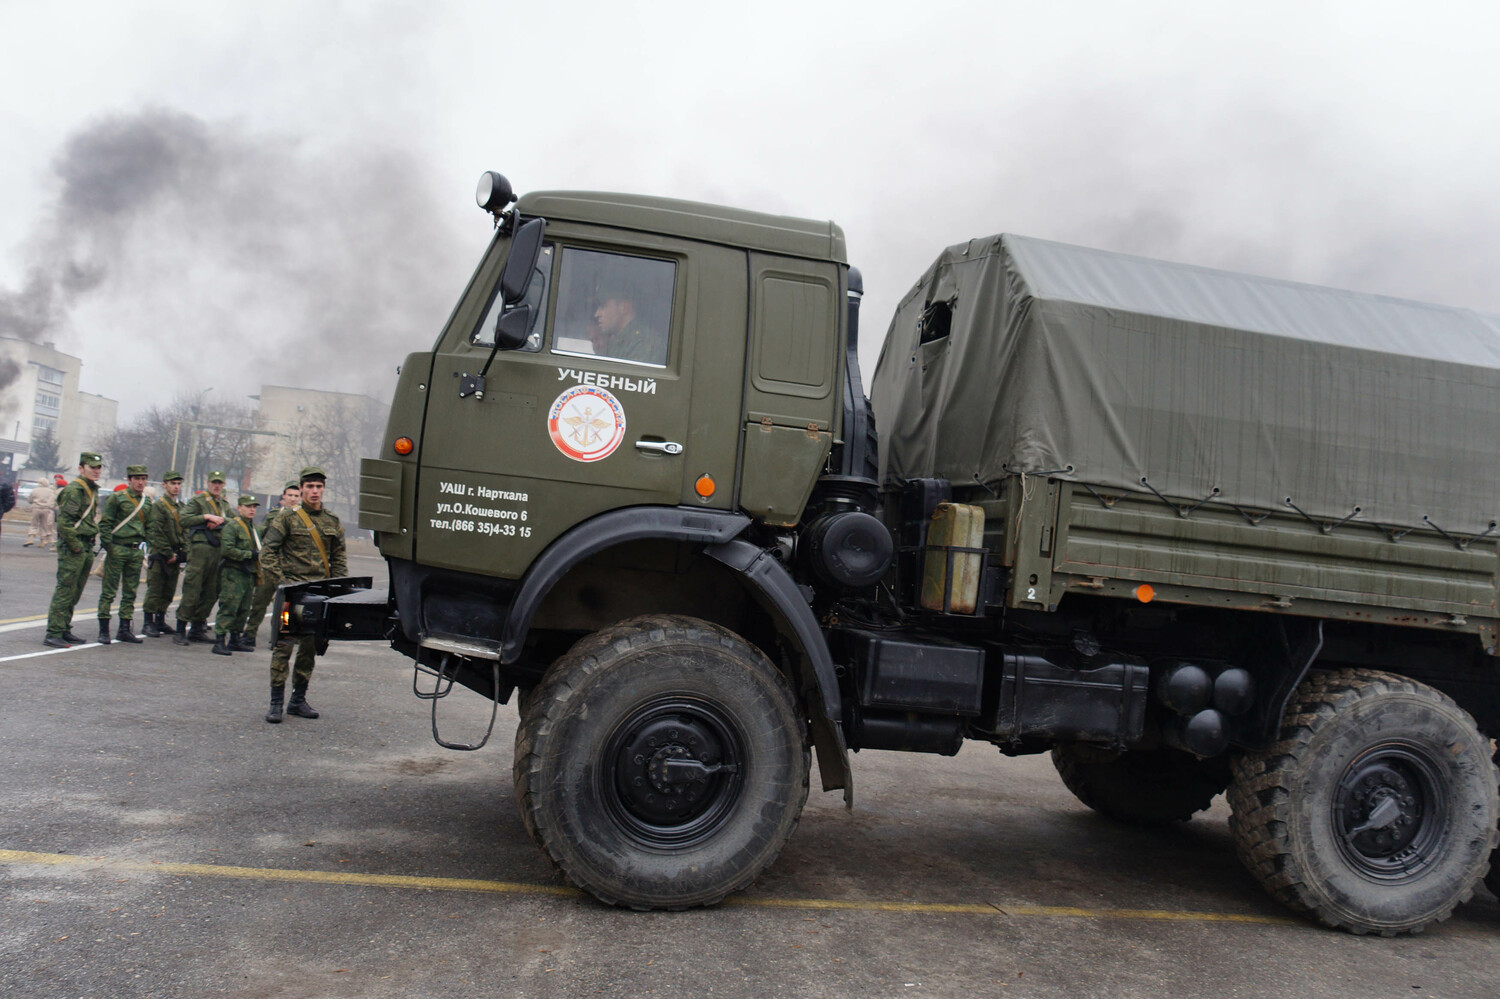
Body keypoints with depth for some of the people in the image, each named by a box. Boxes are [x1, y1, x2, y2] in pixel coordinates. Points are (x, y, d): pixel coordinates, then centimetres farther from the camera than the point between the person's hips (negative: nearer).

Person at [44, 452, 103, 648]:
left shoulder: (93, 490, 16)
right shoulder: (74, 489, -13)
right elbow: (64, 522, -19)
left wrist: (90, 545, 16)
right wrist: (75, 546, -17)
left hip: (87, 548, 9)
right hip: (72, 547, -9)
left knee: (74, 593, 13)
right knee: (65, 591, -8)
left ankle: (64, 630, 21)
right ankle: (53, 634, -5)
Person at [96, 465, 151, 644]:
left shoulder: (147, 502, 13)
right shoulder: (117, 498, -3)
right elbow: (105, 522, -6)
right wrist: (107, 545, -12)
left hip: (136, 550, 5)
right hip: (117, 549, -5)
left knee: (130, 592, 9)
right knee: (108, 591, -2)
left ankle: (124, 629, 16)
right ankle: (103, 630, 2)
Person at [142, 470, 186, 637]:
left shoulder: (182, 507, 16)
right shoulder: (157, 505, -5)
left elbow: (185, 531, 19)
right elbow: (155, 533, -12)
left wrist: (183, 552, 6)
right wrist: (168, 553, -15)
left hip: (175, 556, 6)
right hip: (158, 556, -6)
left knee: (169, 592, 9)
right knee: (154, 590, -4)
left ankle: (160, 621, 18)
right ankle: (149, 623, 1)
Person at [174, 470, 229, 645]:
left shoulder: (225, 505, 22)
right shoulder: (197, 501, 3)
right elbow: (184, 520, -9)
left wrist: (220, 521, -3)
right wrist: (205, 517, -14)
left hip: (218, 550, 7)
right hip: (200, 547, -6)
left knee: (211, 592, 8)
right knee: (192, 591, -9)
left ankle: (196, 629, 18)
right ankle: (181, 630, -4)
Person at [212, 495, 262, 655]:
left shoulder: (253, 527, 19)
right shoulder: (232, 526, -9)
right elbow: (227, 550, -20)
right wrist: (249, 554, -15)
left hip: (248, 574, 9)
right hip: (233, 574, -9)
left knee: (243, 610, 12)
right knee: (229, 608, -11)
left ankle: (235, 640, 21)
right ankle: (219, 642, -10)